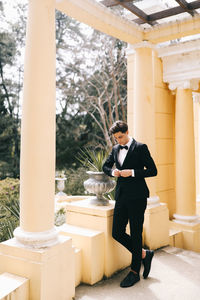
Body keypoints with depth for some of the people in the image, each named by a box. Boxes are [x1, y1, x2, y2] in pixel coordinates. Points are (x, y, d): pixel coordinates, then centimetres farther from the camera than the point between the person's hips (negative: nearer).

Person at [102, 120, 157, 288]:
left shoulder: (140, 148, -4)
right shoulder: (115, 149, 13)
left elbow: (153, 170, -7)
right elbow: (105, 166, 25)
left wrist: (132, 172, -17)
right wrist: (112, 172, 3)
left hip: (137, 197, -6)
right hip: (121, 196, 6)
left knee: (136, 234, 2)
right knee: (117, 233, 4)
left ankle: (135, 272, 17)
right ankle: (144, 255, 25)